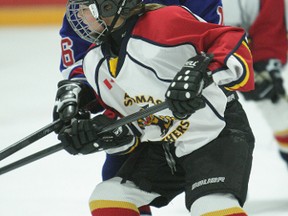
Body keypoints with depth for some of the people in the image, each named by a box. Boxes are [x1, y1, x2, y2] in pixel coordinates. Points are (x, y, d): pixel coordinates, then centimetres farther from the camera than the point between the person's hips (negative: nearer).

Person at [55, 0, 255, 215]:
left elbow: (233, 41, -25)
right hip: (162, 147, 9)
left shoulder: (164, 23, -21)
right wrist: (98, 133, -7)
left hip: (218, 132, -9)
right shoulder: (94, 64, 4)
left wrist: (201, 71, -41)